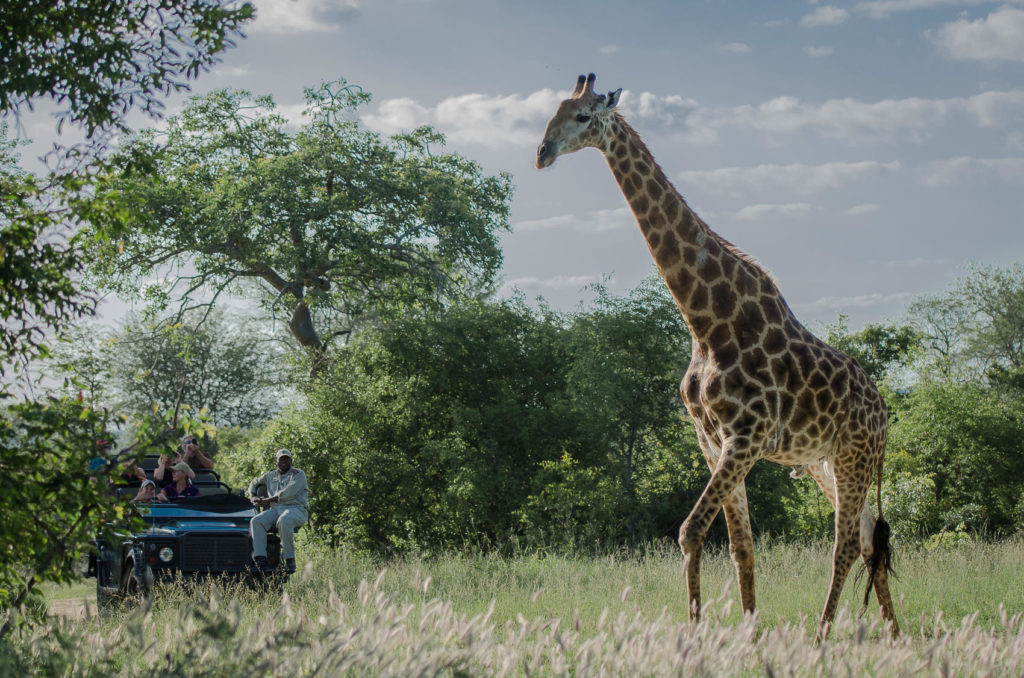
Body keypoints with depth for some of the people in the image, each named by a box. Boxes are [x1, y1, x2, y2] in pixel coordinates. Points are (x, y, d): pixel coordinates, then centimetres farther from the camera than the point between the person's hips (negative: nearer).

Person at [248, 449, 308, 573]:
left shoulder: (298, 475, 5)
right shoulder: (271, 475, 24)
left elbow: (288, 493, -10)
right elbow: (254, 483, 38)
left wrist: (267, 501, -8)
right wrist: (253, 497, 14)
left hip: (295, 509, -5)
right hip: (275, 509, 5)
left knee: (284, 521, -41)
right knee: (256, 521, -26)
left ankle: (289, 559, -31)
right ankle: (260, 559, -35)